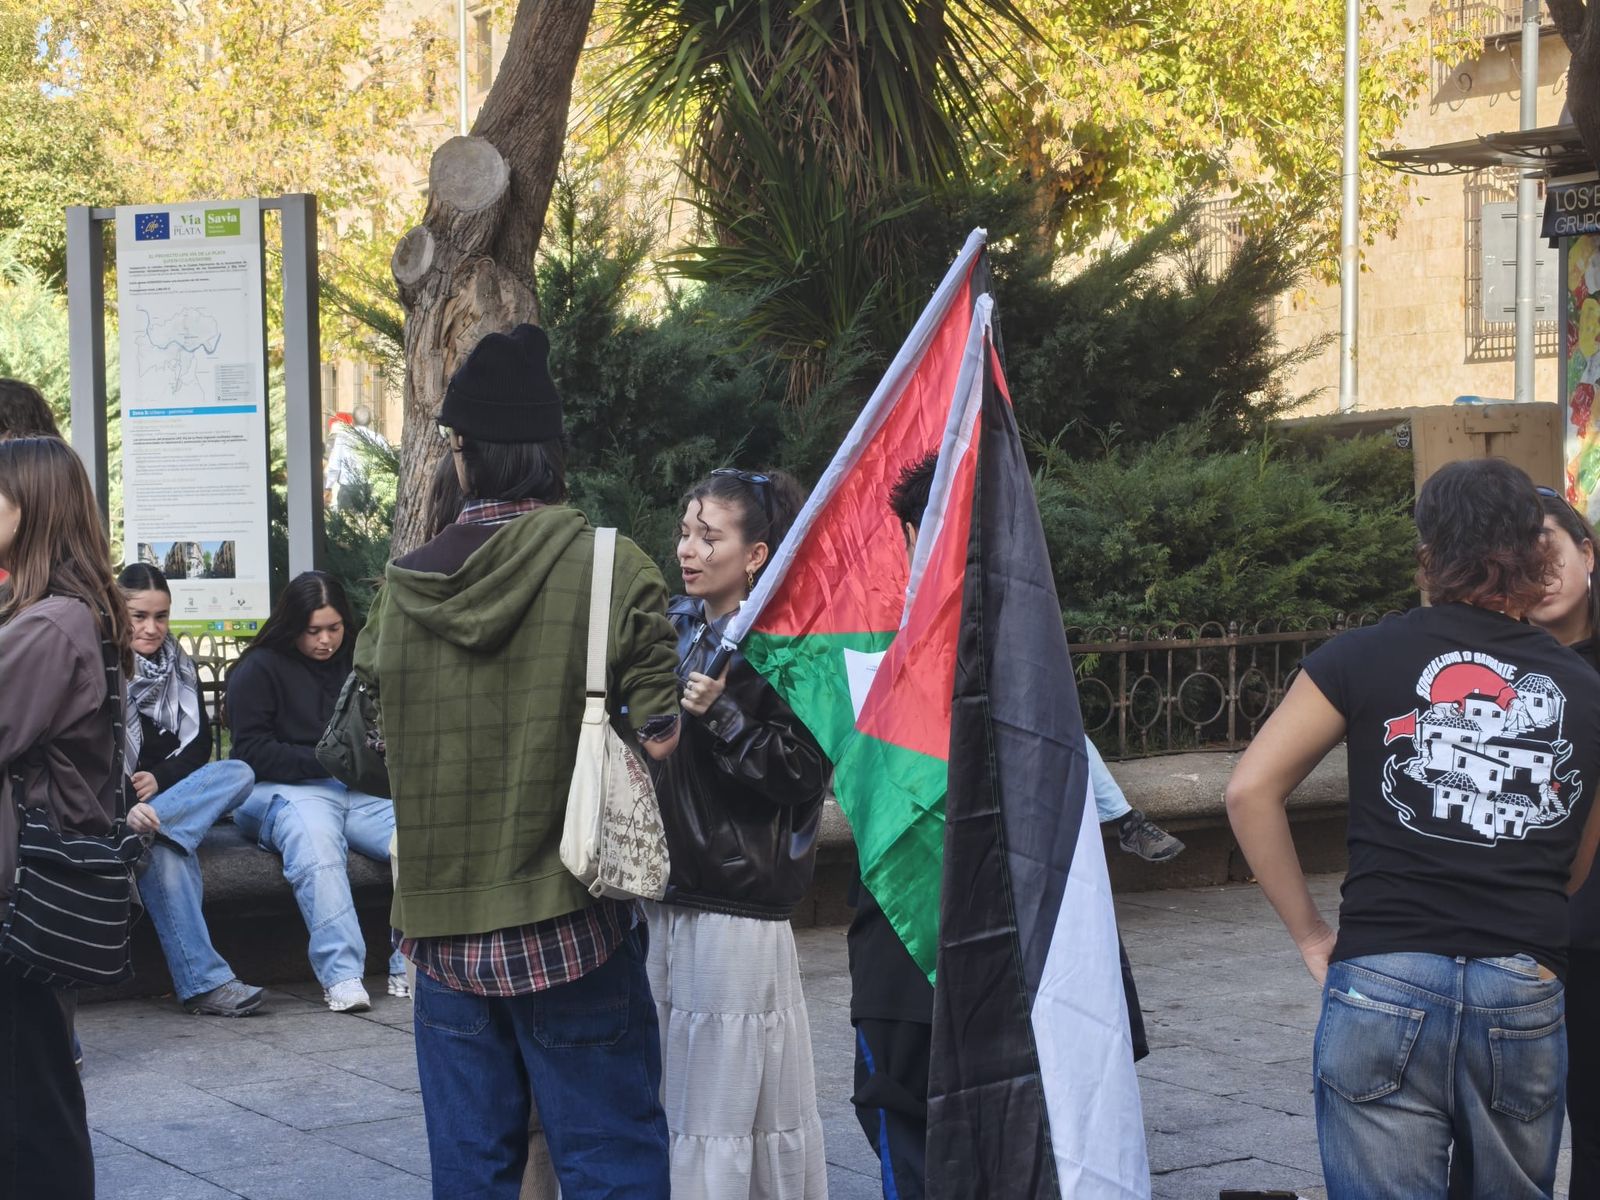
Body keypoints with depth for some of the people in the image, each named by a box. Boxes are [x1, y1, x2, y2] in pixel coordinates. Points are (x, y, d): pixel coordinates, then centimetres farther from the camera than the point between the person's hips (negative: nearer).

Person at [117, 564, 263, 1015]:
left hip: (174, 789, 5)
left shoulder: (177, 665, 14)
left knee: (239, 773, -23)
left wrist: (160, 780, -12)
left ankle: (153, 823, -43)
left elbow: (199, 743, 10)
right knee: (165, 853, -36)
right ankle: (203, 981, -39)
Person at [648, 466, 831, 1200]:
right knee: (661, 1097, 9)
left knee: (727, 1092, -2)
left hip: (736, 902, -6)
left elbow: (804, 774, -13)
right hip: (660, 889, 6)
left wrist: (722, 717, -21)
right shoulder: (672, 628, 11)